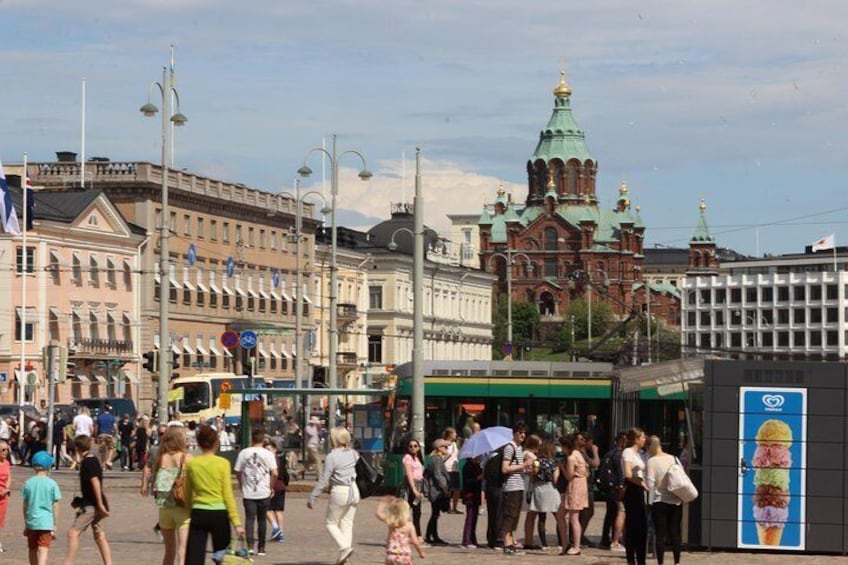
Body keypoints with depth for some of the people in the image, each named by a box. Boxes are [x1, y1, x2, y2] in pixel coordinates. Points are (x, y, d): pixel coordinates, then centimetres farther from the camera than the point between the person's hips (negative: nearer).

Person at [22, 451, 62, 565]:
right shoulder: (52, 484, -5)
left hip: (32, 521, 3)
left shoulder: (28, 483, 2)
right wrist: (55, 526, 4)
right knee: (43, 550, -9)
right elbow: (55, 507, -4)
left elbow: (25, 506, 7)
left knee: (33, 550, 18)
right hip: (46, 522, -3)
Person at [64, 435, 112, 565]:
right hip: (95, 504, 10)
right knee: (99, 536, 10)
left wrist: (100, 504, -22)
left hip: (91, 505, -10)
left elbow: (95, 481, -20)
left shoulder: (87, 462, -13)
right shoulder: (94, 460, 14)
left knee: (73, 532, -11)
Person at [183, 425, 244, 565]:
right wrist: (236, 522, -4)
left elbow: (187, 495, 9)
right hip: (218, 514, -2)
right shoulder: (222, 463, -5)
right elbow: (228, 495, -6)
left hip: (198, 513, 2)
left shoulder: (191, 464, 3)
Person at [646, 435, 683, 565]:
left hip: (660, 501, -4)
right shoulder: (674, 459, 6)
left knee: (660, 535, 0)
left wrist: (650, 501, -3)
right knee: (675, 534, 10)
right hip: (676, 501, 4)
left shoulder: (652, 461, -9)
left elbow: (650, 483, -14)